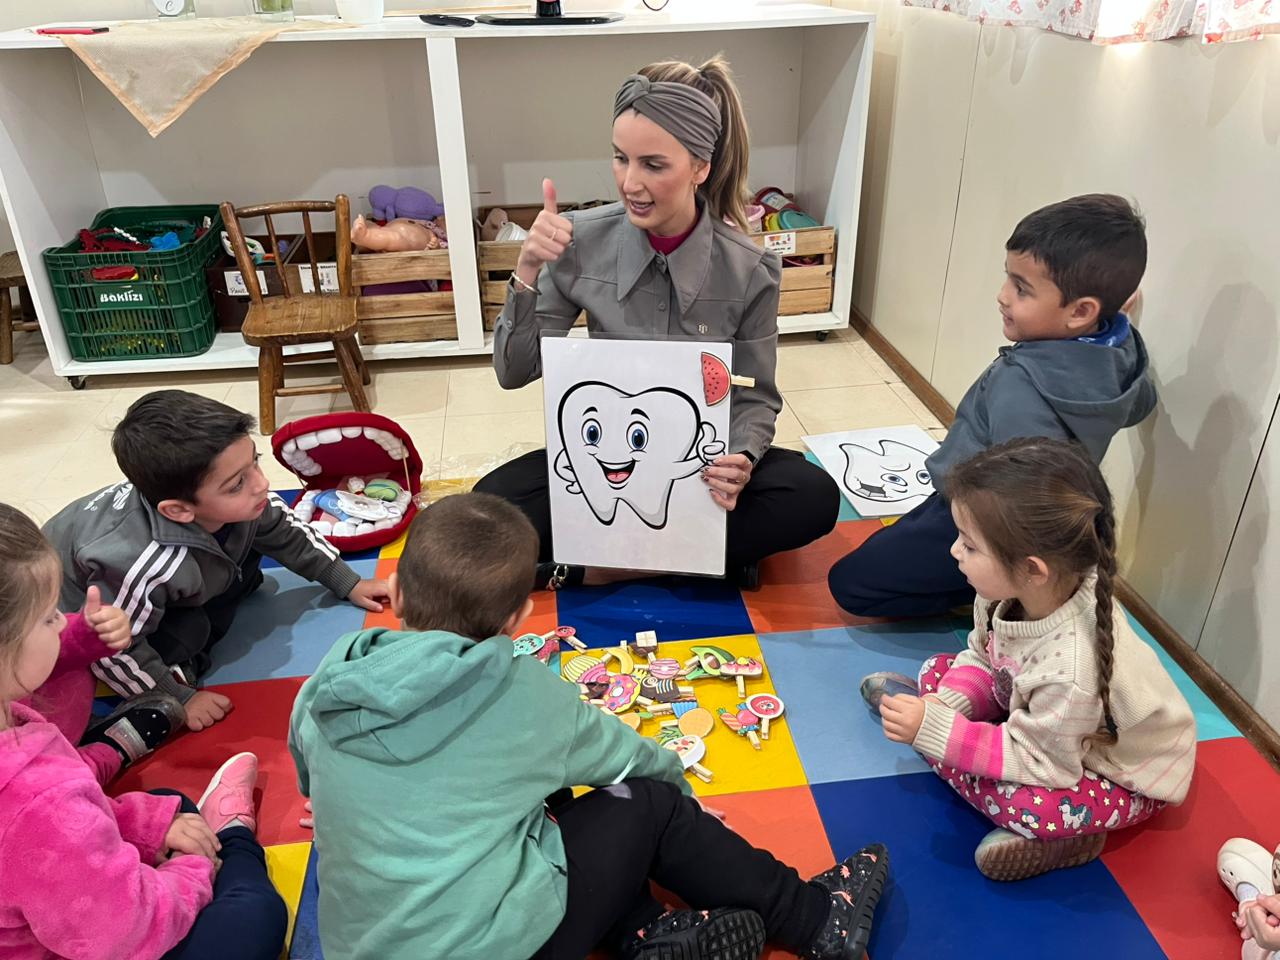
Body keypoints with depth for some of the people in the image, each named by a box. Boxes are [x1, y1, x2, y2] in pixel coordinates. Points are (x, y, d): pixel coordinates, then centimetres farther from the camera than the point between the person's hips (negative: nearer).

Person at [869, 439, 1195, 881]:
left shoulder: (1071, 667, -43)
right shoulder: (1010, 589, -23)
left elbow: (1033, 762, -29)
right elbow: (980, 657, -3)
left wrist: (935, 728, -31)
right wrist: (945, 707, -20)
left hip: (1128, 776, -7)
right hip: (1041, 716, 7)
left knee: (1018, 801, -33)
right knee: (936, 671, 1)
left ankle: (1059, 836, 0)